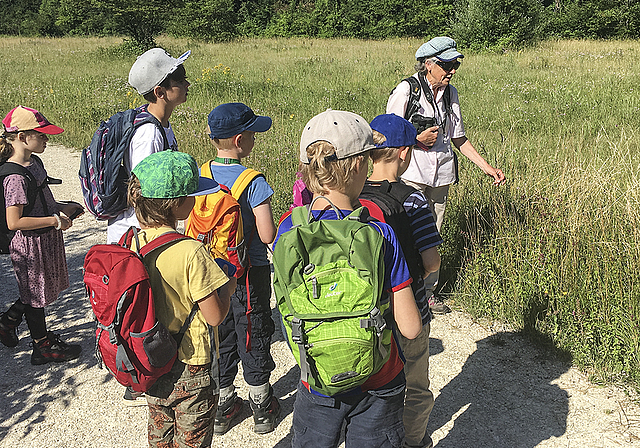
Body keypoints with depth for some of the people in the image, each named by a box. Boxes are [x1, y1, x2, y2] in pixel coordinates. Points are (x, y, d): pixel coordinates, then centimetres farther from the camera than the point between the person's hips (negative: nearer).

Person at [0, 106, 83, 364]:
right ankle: (43, 347, 26)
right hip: (29, 245, -9)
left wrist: (62, 207, 8)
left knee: (38, 291, 22)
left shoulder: (33, 162, 4)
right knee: (36, 295, 9)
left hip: (46, 239, 9)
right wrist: (55, 220, -22)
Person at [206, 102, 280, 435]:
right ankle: (262, 409, 25)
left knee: (220, 337, 18)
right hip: (249, 273, -5)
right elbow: (267, 235, -23)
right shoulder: (253, 182, -20)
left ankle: (222, 407, 30)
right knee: (254, 338, 11)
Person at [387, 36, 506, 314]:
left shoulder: (450, 93, 11)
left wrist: (487, 168, 12)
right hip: (411, 175, -5)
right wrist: (418, 139, -16)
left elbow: (459, 138, 17)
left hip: (440, 176, 6)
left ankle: (427, 291, 25)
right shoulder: (406, 90, -8)